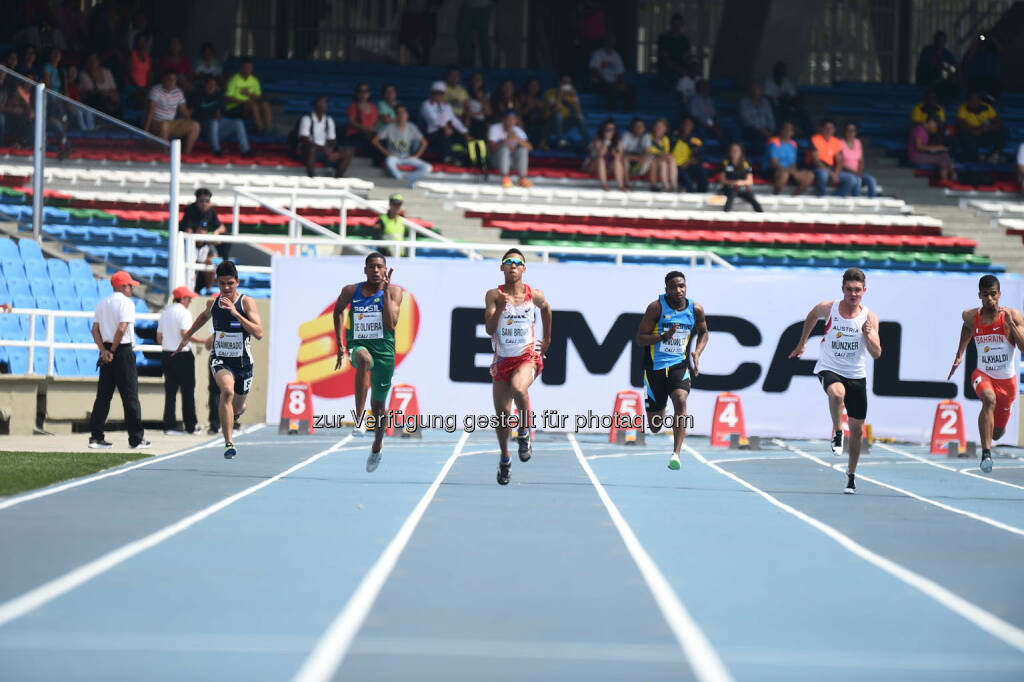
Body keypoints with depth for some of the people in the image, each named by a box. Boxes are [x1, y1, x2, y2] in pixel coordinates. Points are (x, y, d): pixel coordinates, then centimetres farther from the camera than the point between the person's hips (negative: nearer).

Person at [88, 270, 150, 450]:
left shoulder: (102, 303, 13)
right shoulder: (126, 302, -9)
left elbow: (95, 330, 6)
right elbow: (122, 329, -19)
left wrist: (104, 351, -4)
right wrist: (112, 351, -9)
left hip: (107, 351, 7)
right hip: (123, 352, -7)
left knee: (103, 395, 8)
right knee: (130, 396, -1)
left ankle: (96, 437, 4)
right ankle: (136, 439, 1)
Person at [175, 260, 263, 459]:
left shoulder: (246, 302, -13)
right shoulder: (213, 303, -2)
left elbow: (259, 333, -25)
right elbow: (205, 316, 25)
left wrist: (235, 313, -31)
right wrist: (186, 336, 27)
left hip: (243, 362, 0)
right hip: (220, 359, 0)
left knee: (238, 408, 16)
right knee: (227, 391, -31)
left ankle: (234, 414, 58)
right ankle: (228, 444, -31)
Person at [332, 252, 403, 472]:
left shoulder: (393, 291, -5)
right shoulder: (351, 291, -1)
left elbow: (391, 324, -19)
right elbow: (338, 311, 20)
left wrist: (386, 290, -21)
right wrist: (340, 344, 13)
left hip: (384, 349, 1)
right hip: (358, 345, -1)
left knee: (378, 404, 10)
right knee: (364, 358, -40)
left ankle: (377, 447, 38)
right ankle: (359, 417, -40)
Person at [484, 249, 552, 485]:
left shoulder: (535, 296, 0)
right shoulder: (494, 295, -4)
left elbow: (546, 309, 24)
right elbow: (490, 329, -13)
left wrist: (547, 339, 27)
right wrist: (500, 307, -28)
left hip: (527, 357, -2)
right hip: (502, 360, 2)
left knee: (518, 388, -35)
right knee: (502, 416, 6)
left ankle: (524, 431, -11)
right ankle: (504, 458, 30)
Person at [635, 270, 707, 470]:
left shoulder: (695, 309, -2)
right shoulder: (657, 307, -11)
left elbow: (703, 332, 18)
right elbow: (640, 338, -10)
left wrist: (697, 354, 1)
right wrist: (664, 337, -26)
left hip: (679, 365, 1)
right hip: (655, 367, -1)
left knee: (680, 399, -30)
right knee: (655, 427, 6)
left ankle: (676, 453, -30)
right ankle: (660, 413, 47)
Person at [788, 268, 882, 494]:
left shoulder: (869, 318, -8)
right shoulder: (828, 309, -8)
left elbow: (876, 354, -11)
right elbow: (812, 316, 16)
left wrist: (868, 334, -28)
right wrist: (802, 343, 22)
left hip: (856, 375, 2)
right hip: (829, 369, -2)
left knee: (857, 429, 6)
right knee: (837, 393, -39)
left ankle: (851, 474, 25)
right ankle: (837, 432, -13)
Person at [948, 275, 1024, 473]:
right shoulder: (971, 317, -5)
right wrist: (959, 356, 18)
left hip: (1007, 379, 0)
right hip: (983, 374, 0)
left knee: (997, 432, 14)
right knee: (989, 399, -37)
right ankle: (986, 453, -38)